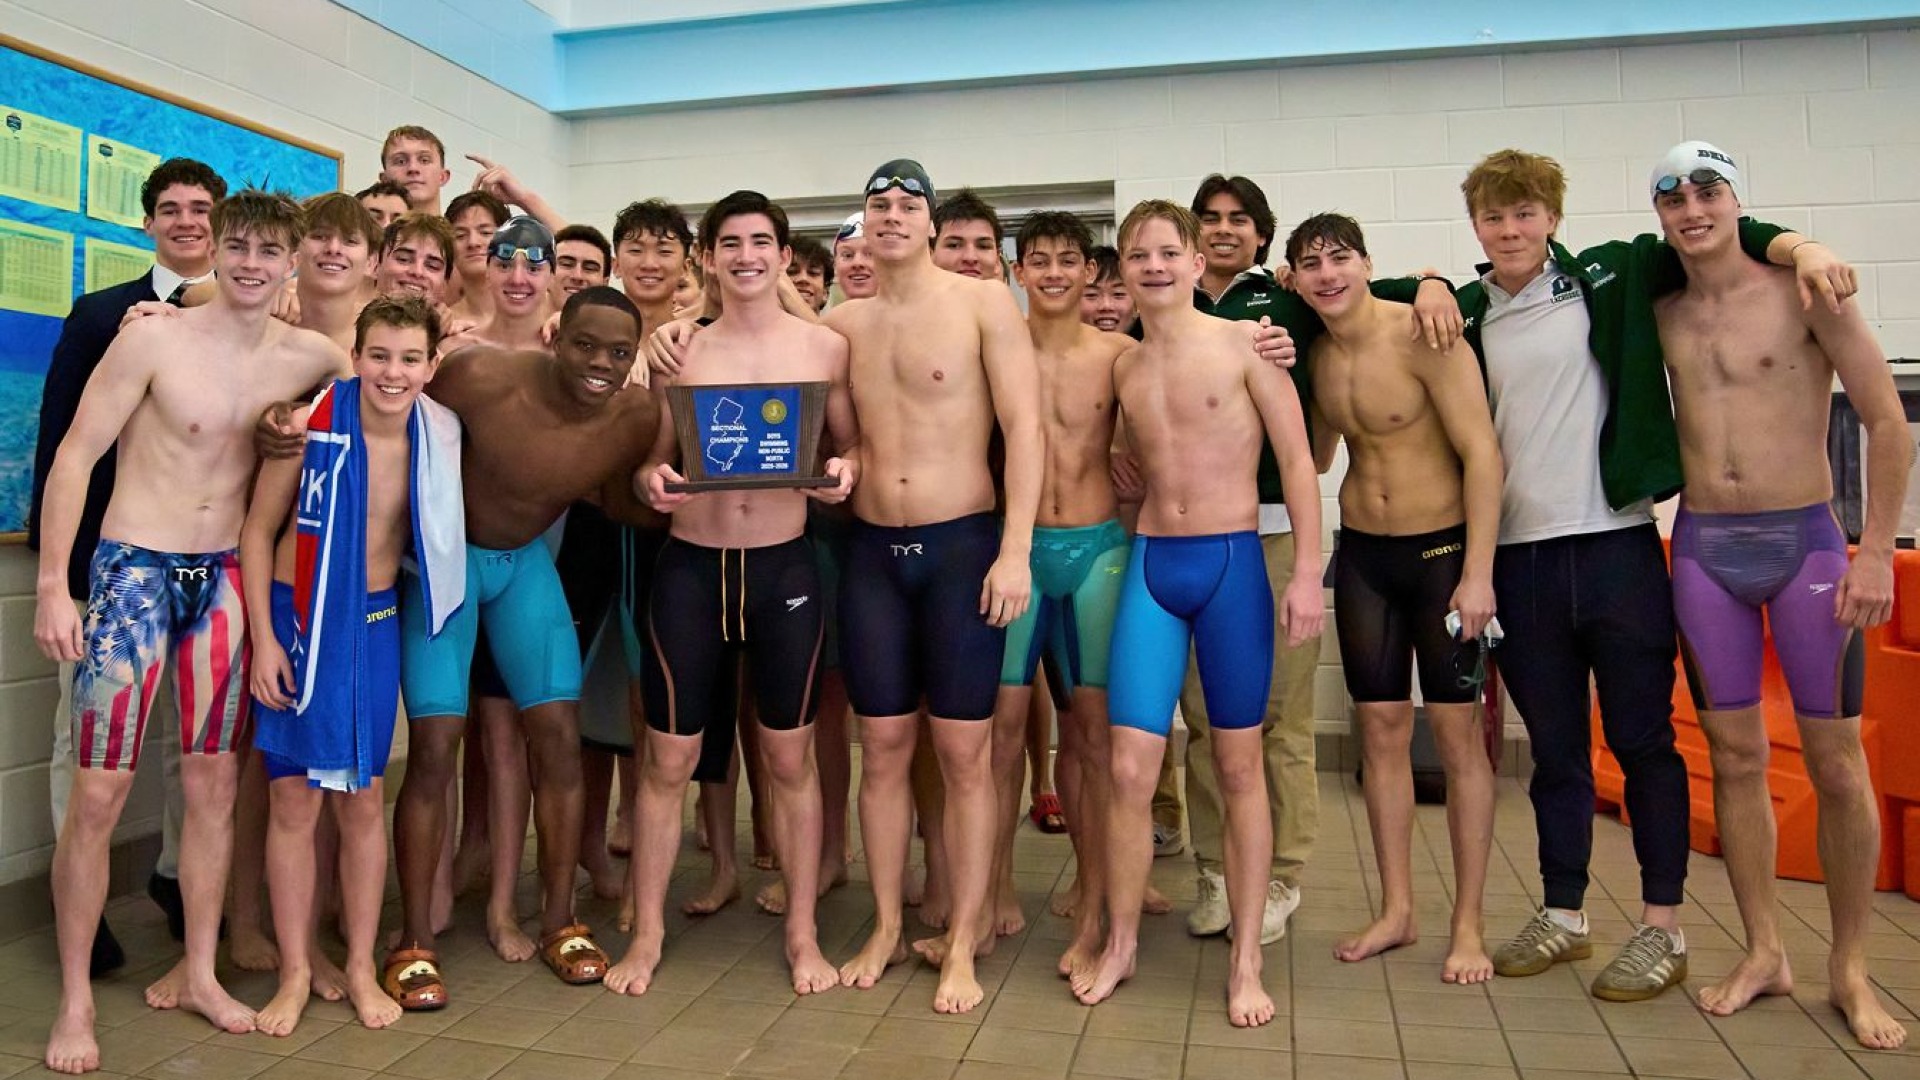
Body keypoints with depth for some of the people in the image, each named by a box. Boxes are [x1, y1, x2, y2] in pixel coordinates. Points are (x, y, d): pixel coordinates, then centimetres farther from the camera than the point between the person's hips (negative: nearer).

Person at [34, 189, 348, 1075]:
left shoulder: (310, 358, -2)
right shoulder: (154, 340, -11)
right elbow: (74, 457, -8)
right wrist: (52, 585, -11)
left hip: (225, 578, 4)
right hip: (135, 568, -3)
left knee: (213, 782, 10)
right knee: (99, 791, -2)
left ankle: (197, 973, 24)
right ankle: (74, 1001, 13)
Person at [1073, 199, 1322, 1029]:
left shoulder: (1243, 344, -3)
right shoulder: (1123, 367, 9)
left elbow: (1297, 460, -6)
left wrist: (1307, 572, -11)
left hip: (1232, 562, -3)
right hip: (1150, 565, 3)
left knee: (1239, 767, 7)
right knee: (1130, 768, -1)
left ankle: (1246, 961, 19)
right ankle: (1119, 944, 19)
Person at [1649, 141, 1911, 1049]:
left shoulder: (1801, 291, -4)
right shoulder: (1660, 316, 7)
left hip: (1805, 541, -3)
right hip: (1703, 548, 3)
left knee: (1835, 760, 3)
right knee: (1734, 755, 7)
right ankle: (1764, 953, 20)